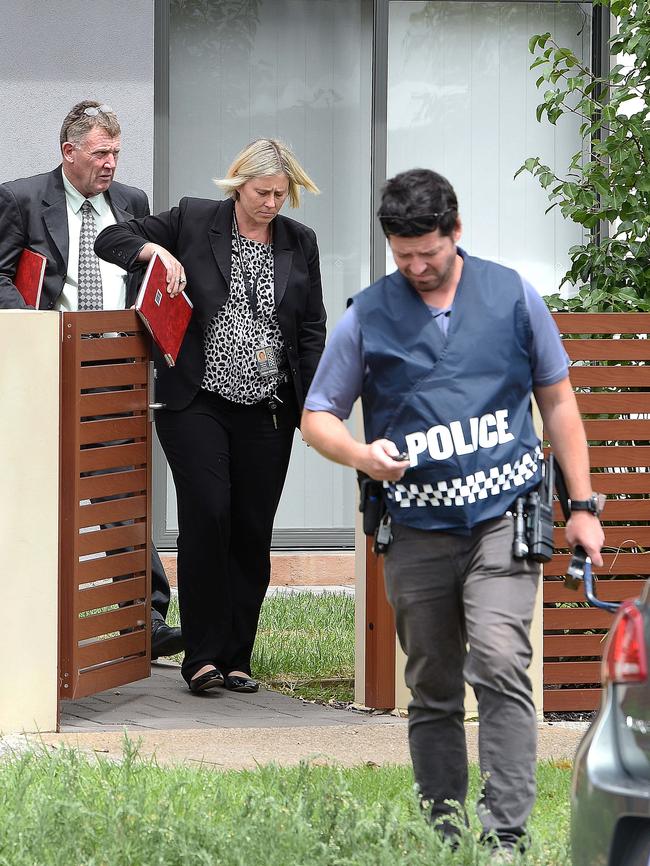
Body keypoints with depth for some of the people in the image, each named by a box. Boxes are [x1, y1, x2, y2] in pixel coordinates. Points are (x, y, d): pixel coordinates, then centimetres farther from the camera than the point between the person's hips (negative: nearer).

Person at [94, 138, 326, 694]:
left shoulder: (300, 243, 10)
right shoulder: (192, 221, 1)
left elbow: (312, 332, 13)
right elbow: (110, 239, 4)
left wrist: (314, 407, 5)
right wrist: (157, 251, -15)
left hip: (267, 412, 3)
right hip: (197, 403, -3)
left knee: (253, 532, 3)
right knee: (207, 514, -15)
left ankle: (235, 658, 11)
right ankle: (202, 655, -8)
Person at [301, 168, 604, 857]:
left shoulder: (512, 295, 5)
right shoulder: (367, 316, 4)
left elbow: (557, 400, 13)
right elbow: (317, 417, 10)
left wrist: (582, 505, 10)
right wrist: (361, 453, -12)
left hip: (503, 517, -2)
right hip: (418, 532, 2)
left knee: (499, 662, -20)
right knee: (432, 692, 7)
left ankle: (506, 835, -22)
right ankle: (443, 838, 16)